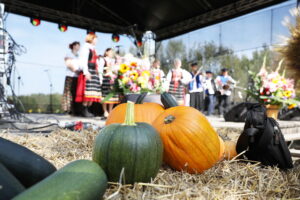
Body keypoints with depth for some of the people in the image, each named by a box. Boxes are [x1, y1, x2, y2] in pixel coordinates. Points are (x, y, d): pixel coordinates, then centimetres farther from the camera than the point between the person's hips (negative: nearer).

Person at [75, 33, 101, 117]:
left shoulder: (93, 49, 24)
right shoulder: (85, 47, -2)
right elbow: (83, 61, -12)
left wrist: (97, 72, 16)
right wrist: (86, 72, -21)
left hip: (94, 72, 9)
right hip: (88, 72, -9)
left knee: (92, 92, 3)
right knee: (87, 91, -12)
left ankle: (87, 109, 6)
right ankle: (84, 110, -8)